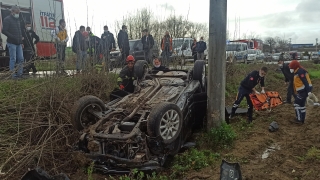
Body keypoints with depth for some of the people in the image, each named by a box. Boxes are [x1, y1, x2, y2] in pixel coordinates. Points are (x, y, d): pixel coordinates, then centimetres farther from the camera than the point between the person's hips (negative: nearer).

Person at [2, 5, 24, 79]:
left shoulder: (18, 20, 18)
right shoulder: (7, 19, -5)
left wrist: (21, 41, 16)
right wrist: (14, 37, -18)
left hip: (18, 43, 7)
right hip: (12, 43, -7)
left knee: (20, 59, 4)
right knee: (13, 59, -6)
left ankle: (19, 74, 11)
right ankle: (13, 75, -1)